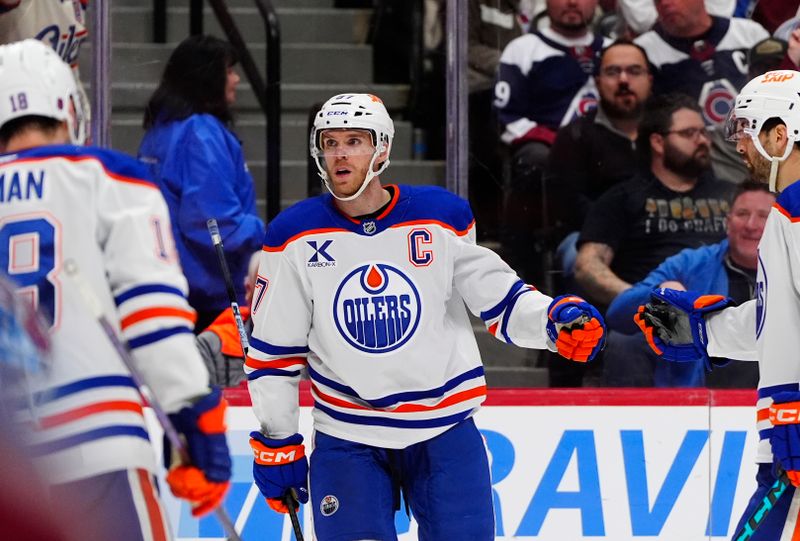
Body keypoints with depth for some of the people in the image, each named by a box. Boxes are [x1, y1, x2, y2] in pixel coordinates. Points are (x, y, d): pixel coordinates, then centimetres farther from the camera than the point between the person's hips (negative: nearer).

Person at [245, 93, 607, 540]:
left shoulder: (442, 218, -4)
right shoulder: (296, 236, -4)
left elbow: (497, 296, 4)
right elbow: (274, 348, 3)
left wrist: (556, 318, -16)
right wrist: (277, 444, 4)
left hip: (444, 428, 0)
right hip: (347, 435, 0)